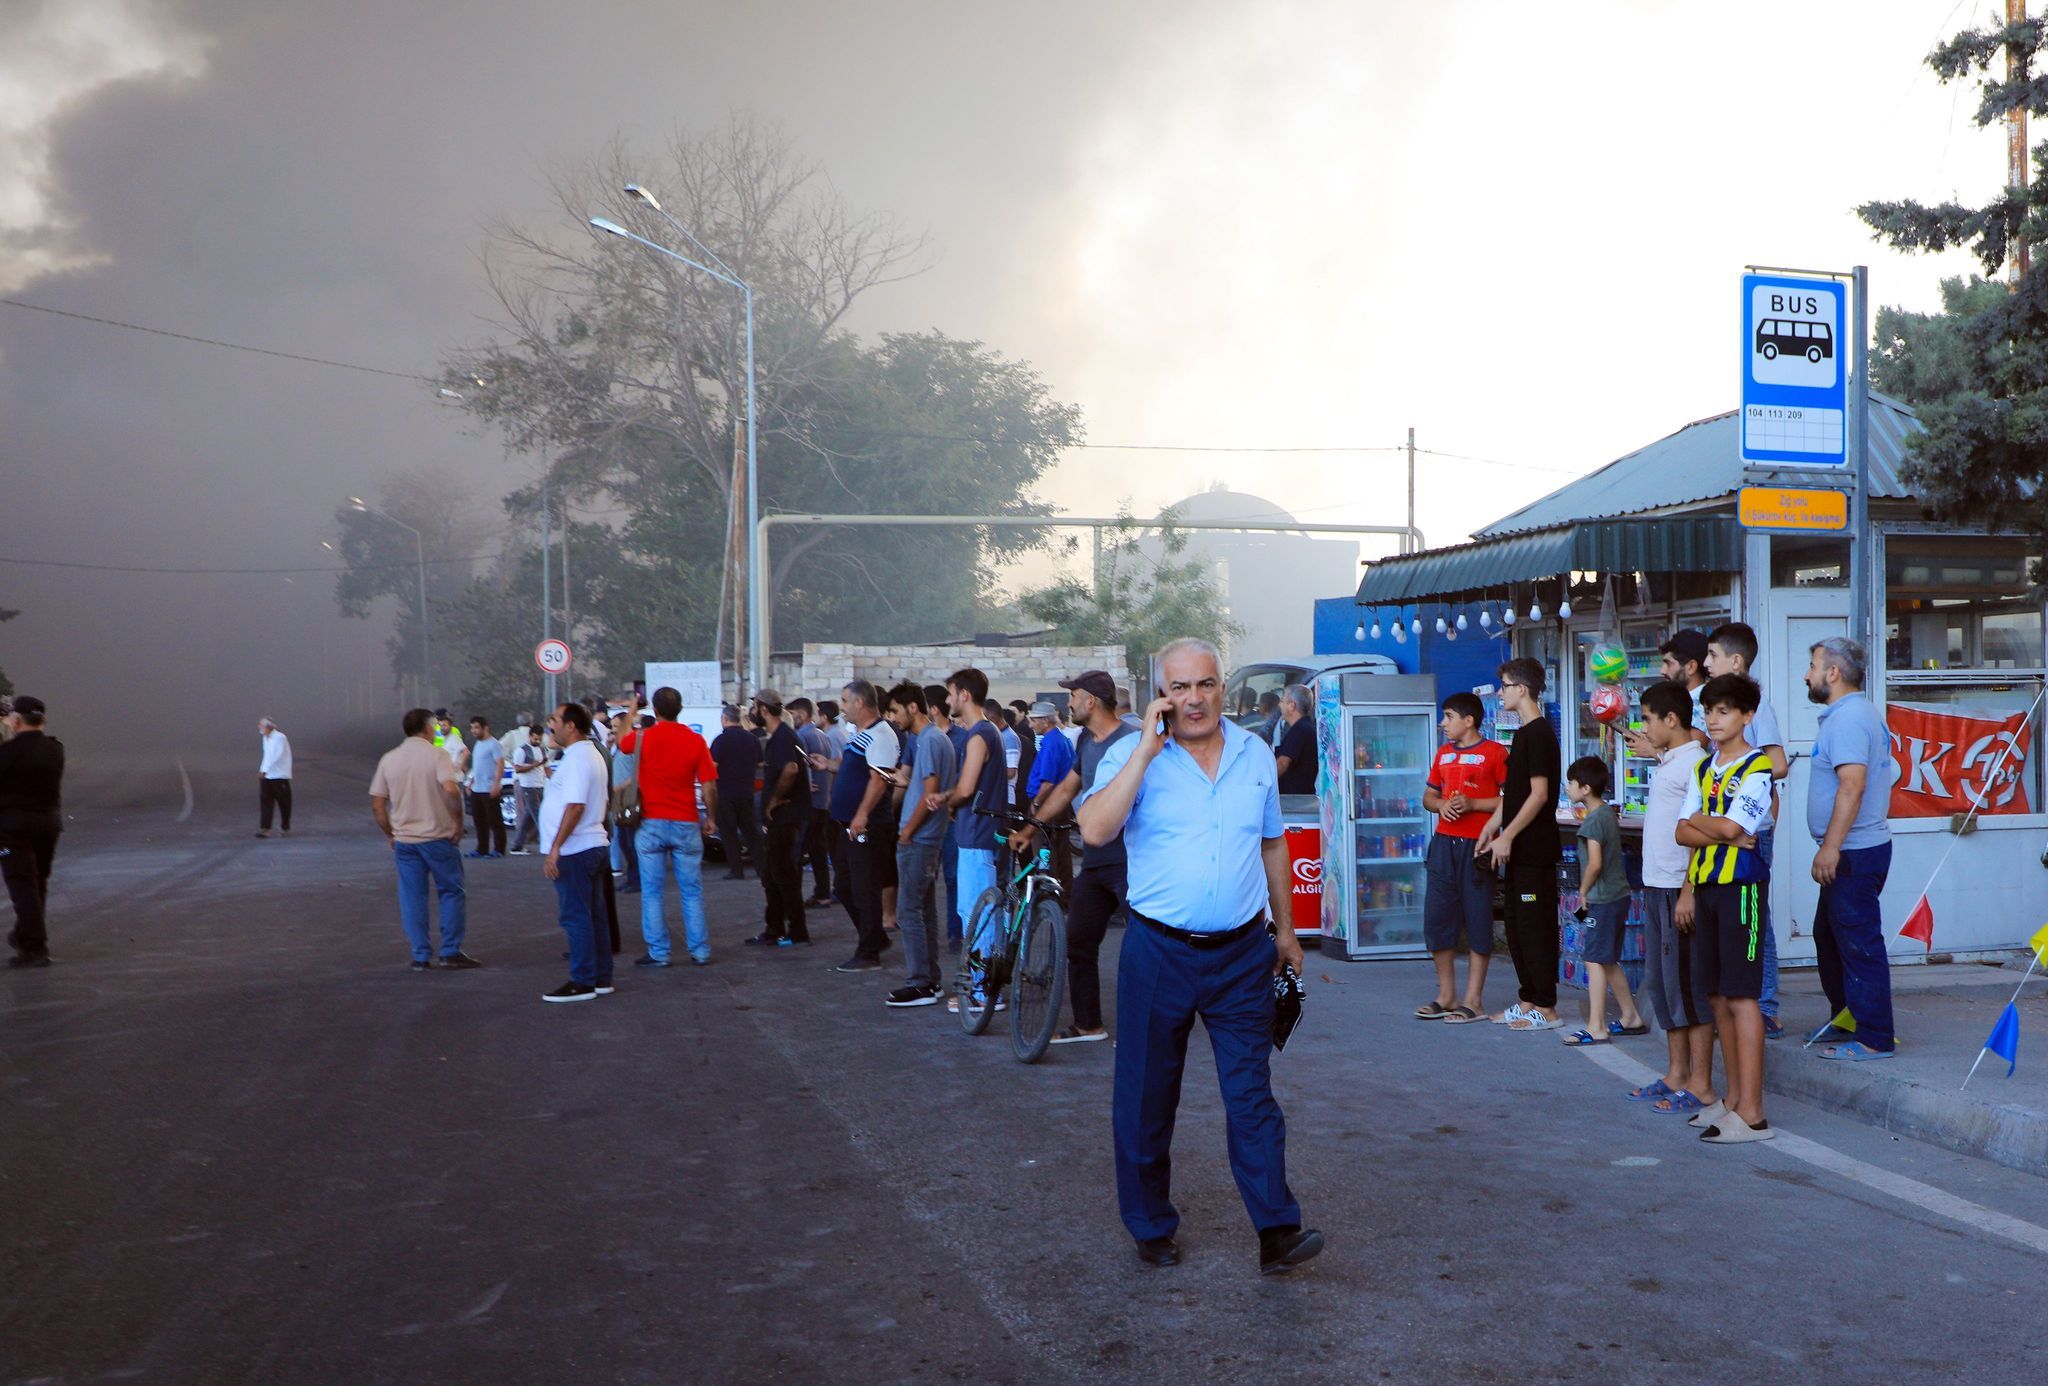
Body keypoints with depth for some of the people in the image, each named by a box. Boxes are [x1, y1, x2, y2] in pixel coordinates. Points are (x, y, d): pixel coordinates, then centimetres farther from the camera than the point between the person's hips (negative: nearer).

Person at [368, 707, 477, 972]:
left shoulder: (389, 759, 6)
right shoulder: (436, 755, -8)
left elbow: (377, 804, 6)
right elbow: (451, 789, -24)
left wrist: (390, 834, 15)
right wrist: (458, 821, -13)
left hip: (403, 839, 4)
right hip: (438, 838, -4)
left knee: (412, 898, 9)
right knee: (451, 892, 8)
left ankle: (421, 956, 11)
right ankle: (451, 951, 6)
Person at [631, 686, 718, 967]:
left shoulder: (643, 738, -4)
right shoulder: (696, 741, -4)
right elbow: (709, 788, -5)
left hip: (651, 824, -1)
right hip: (686, 825, 1)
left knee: (653, 893, 6)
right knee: (692, 892, 8)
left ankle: (658, 953, 7)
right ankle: (700, 952, 10)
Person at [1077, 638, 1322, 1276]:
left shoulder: (1256, 755, 7)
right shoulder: (1132, 755, -6)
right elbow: (1094, 830, -23)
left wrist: (1285, 929, 18)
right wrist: (1148, 748, -23)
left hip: (1243, 953, 2)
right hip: (1159, 953, -2)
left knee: (1252, 1096, 1)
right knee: (1146, 1100, 8)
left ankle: (1276, 1232, 3)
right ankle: (1151, 1227, 23)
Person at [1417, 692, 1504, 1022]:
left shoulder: (1494, 752, -5)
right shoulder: (1444, 753, 16)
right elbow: (1428, 796, 22)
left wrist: (1472, 804, -17)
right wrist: (1441, 804, 0)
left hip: (1476, 846, -7)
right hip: (1443, 844, 7)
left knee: (1477, 921, -1)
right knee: (1436, 919, 6)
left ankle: (1474, 1001, 6)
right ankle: (1446, 996, 18)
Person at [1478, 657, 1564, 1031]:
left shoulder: (1538, 734, -14)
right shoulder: (1524, 733, 16)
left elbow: (1539, 794, -19)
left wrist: (1507, 836, -19)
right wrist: (1491, 827, 17)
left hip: (1534, 849, -10)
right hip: (1520, 849, 10)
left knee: (1536, 925, -5)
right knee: (1516, 924, 14)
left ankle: (1546, 1009, 0)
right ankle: (1528, 1000, 21)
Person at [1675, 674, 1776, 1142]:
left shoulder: (1757, 768, -8)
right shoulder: (1704, 768, 15)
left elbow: (1731, 827, -17)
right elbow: (1684, 833, 10)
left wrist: (1699, 818, 0)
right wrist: (1720, 833, -6)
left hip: (1742, 887, -7)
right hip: (1705, 886, 8)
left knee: (1741, 996, -9)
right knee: (1718, 996, 10)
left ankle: (1751, 1114, -7)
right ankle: (1733, 1098, 19)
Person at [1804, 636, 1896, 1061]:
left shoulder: (1847, 718, -17)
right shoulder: (1859, 713, 18)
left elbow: (1852, 785, -26)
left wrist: (1831, 847, -26)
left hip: (1854, 851, -11)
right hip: (1852, 851, 11)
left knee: (1859, 943, -6)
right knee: (1829, 935, 19)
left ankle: (1875, 1039, -1)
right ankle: (1844, 1020, 29)